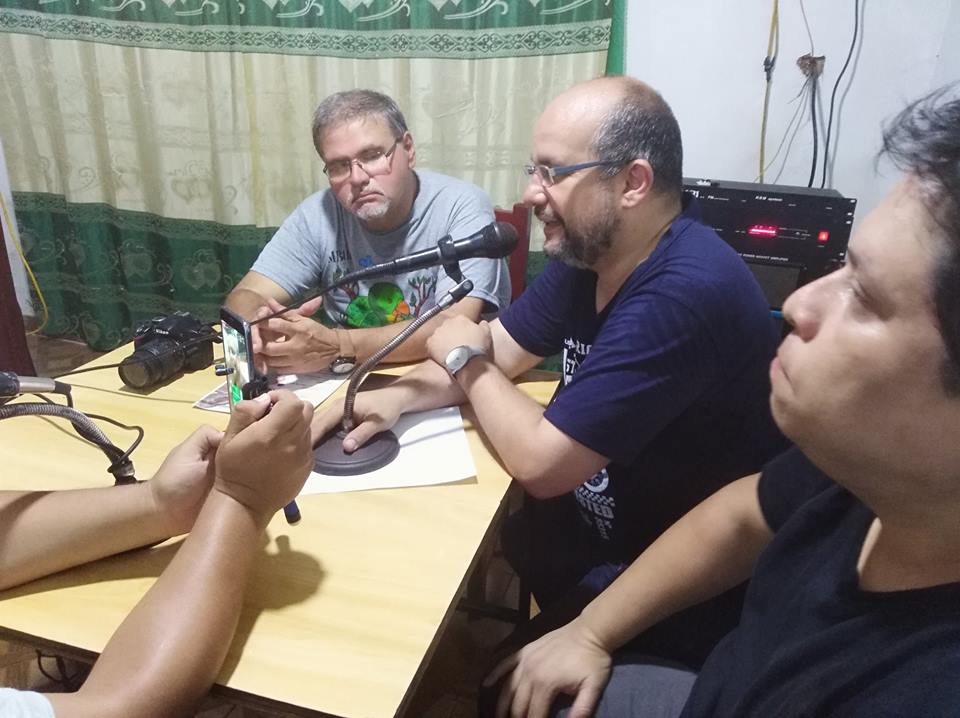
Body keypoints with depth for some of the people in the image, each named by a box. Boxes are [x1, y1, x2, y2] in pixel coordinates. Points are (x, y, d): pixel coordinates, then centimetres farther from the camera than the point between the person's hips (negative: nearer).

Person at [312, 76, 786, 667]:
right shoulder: (589, 249, -2)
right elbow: (501, 347, 6)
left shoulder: (683, 295, -33)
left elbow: (539, 462, -29)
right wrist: (398, 397, -11)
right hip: (598, 520, 8)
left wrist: (463, 359, -12)